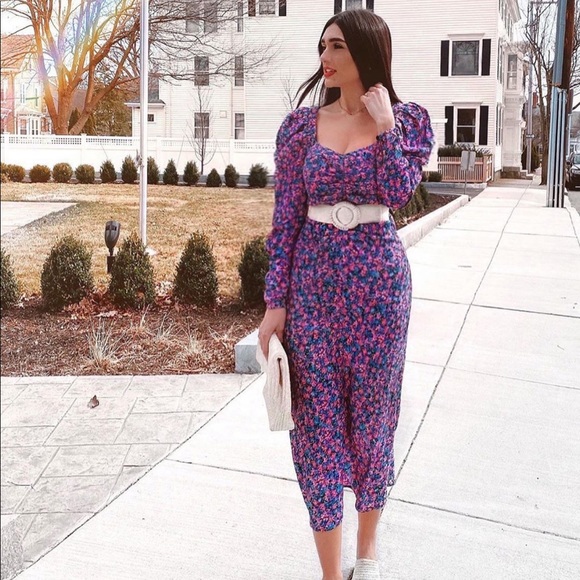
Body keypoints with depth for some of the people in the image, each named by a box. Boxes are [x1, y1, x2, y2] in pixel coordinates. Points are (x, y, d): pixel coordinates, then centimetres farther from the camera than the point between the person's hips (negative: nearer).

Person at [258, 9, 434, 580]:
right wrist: (275, 301, -3)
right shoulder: (301, 124, 3)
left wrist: (384, 122, -12)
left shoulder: (409, 119, 2)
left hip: (378, 279, -1)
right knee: (318, 418, 4)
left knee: (372, 412, 10)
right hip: (313, 280, 1)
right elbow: (286, 216, 0)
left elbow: (397, 192, -14)